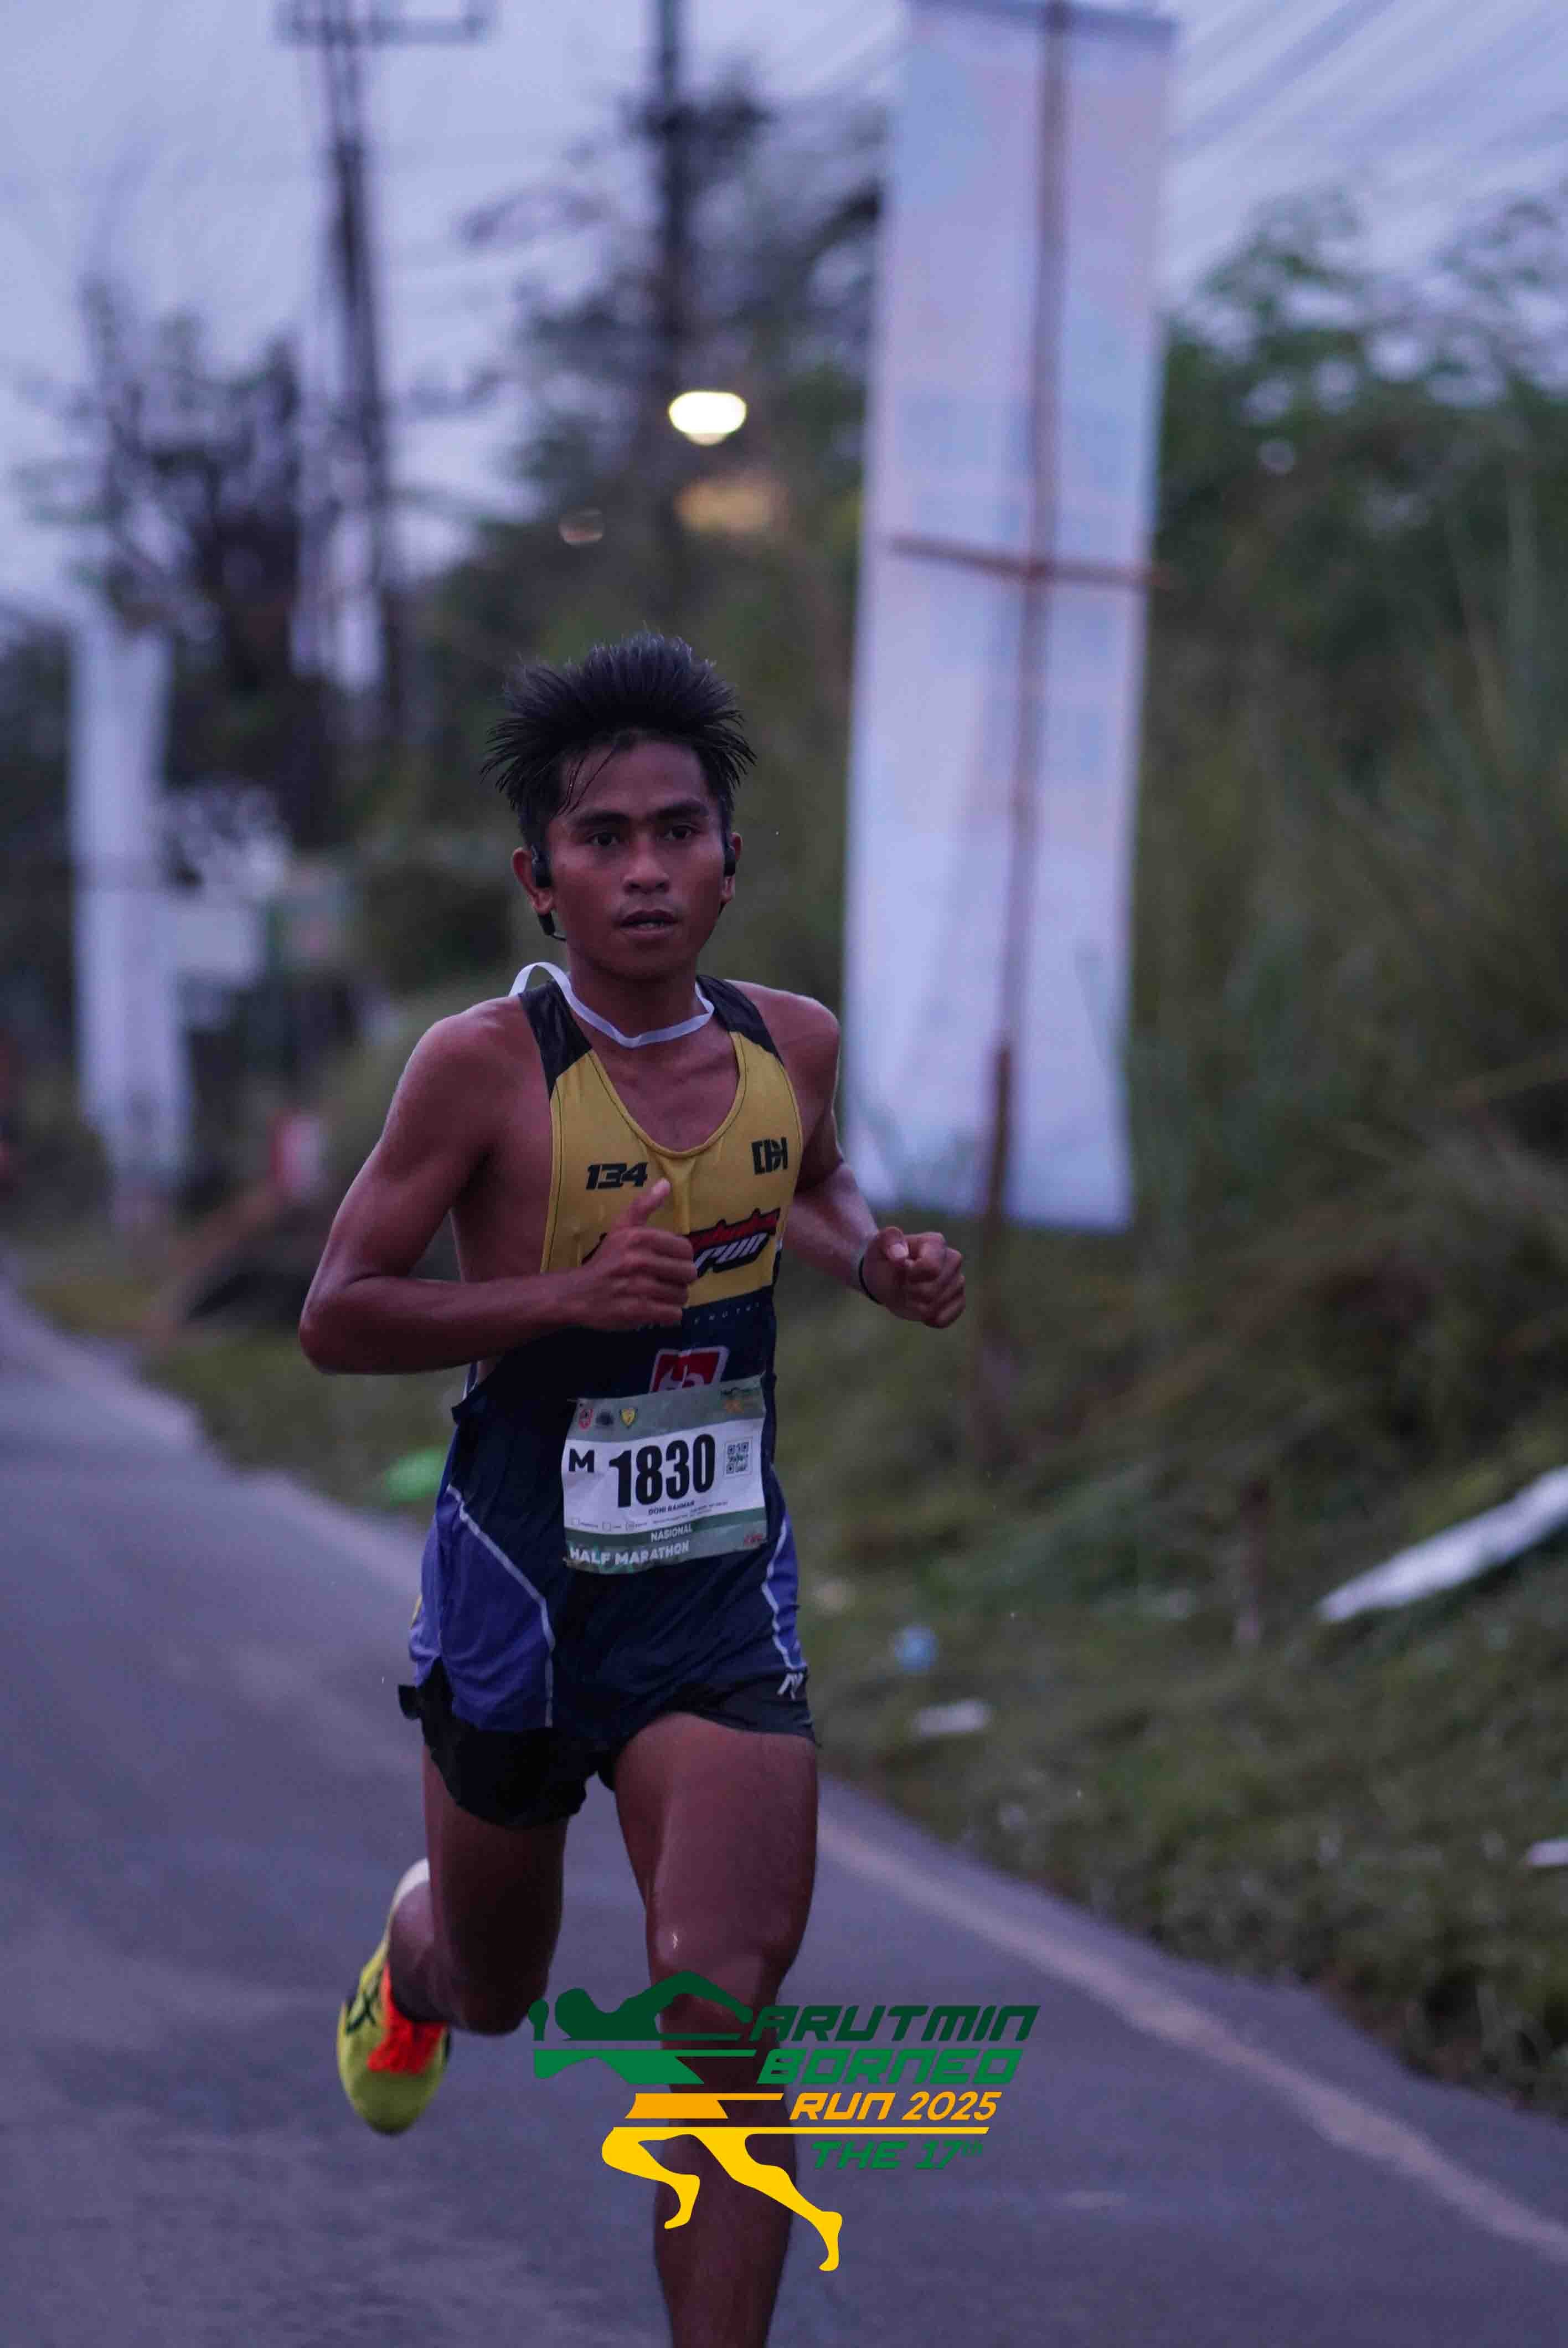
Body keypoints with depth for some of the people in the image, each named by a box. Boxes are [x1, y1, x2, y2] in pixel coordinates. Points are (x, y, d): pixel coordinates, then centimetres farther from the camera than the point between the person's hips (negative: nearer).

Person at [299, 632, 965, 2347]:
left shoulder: (793, 1044, 0)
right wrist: (569, 1292, -25)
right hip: (521, 1584, -2)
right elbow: (335, 1318, -12)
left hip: (723, 1592, 2)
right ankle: (412, 1954, 59)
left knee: (725, 2000, -15)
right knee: (494, 1993, 20)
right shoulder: (487, 1064, -15)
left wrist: (880, 1266, 1)